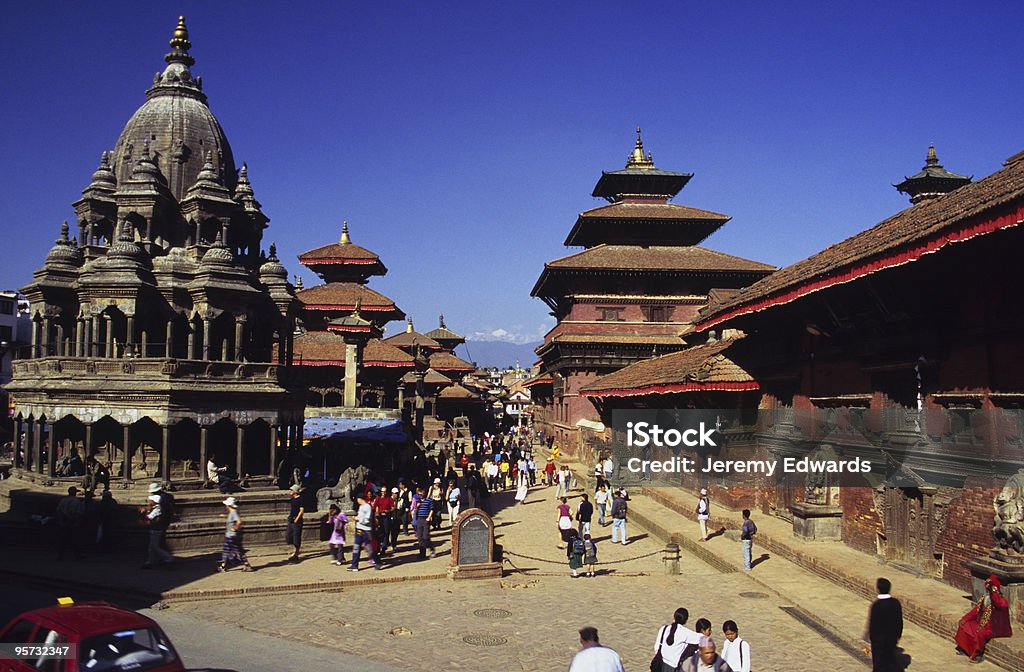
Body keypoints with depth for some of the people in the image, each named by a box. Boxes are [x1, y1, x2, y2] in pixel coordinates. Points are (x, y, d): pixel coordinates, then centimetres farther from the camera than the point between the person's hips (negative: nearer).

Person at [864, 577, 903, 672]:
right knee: (891, 662, 20)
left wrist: (869, 642, -7)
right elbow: (900, 621, 2)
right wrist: (898, 636, 17)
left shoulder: (875, 604, -23)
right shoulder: (896, 602, -8)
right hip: (892, 638, 4)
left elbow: (871, 624, -18)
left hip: (878, 639, -4)